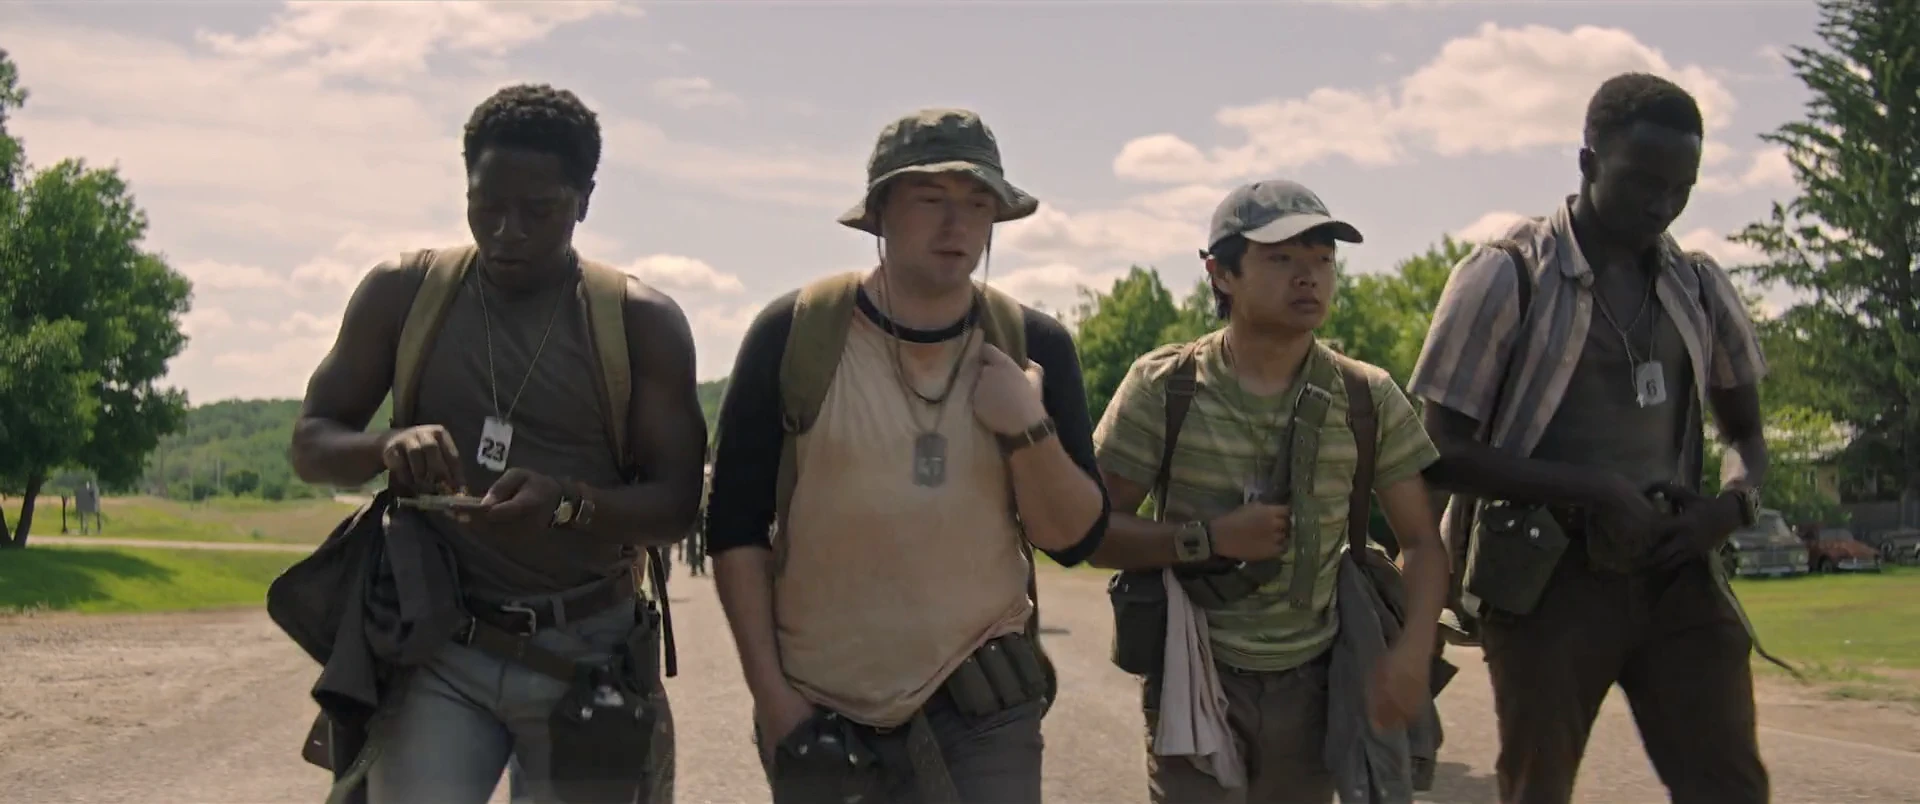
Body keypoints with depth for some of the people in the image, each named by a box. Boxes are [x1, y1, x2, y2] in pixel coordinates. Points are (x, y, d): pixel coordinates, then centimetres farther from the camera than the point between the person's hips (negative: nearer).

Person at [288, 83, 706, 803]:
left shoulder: (642, 323, -1)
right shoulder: (402, 295, 3)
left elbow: (676, 503, -5)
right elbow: (310, 445, 6)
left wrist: (567, 503, -25)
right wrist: (387, 447, -18)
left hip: (590, 659, 0)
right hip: (440, 653, 0)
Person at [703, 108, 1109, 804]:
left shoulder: (1033, 347, 0)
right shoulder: (794, 334, -5)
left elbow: (1075, 539, 1)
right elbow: (736, 525, 0)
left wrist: (1029, 431, -15)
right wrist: (769, 689, -4)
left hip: (982, 718, 1)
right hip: (817, 716, -1)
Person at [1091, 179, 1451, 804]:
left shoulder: (1369, 399, -1)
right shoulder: (1164, 387, -7)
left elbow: (1421, 541, 3)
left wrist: (1413, 650, -15)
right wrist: (1210, 538, -19)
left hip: (1311, 683, 3)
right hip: (1198, 679, -3)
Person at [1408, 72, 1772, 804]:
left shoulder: (1699, 289, 10)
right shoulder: (1505, 278, -5)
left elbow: (1744, 432, 22)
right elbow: (1444, 454, -7)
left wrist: (1734, 504, -1)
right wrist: (1593, 487, -17)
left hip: (1673, 573, 4)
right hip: (1550, 578, -4)